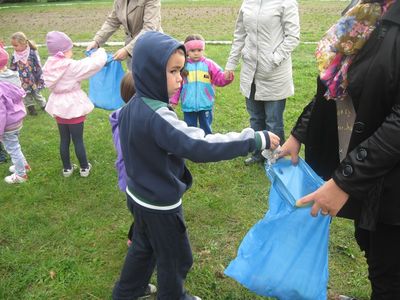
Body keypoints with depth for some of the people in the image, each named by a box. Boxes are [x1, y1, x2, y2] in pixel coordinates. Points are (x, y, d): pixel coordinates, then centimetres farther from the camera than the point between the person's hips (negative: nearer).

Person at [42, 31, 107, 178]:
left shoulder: (48, 67, -3)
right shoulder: (72, 66, -21)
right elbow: (96, 63, -22)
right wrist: (100, 52, 1)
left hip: (58, 107, 6)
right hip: (73, 108, -5)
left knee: (64, 140, 17)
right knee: (78, 140, 8)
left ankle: (67, 168, 31)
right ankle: (84, 167, 24)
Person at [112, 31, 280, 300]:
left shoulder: (133, 106, -4)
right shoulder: (157, 117, -33)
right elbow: (201, 146, -40)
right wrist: (256, 139, -38)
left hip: (140, 194, 9)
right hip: (160, 203, -9)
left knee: (144, 247, 30)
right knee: (175, 258, 16)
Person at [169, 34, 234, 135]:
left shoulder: (209, 64, -3)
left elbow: (219, 79, -5)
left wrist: (226, 77, -26)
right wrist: (173, 100, 0)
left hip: (205, 105, 0)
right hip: (188, 105, 1)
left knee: (206, 130, 14)